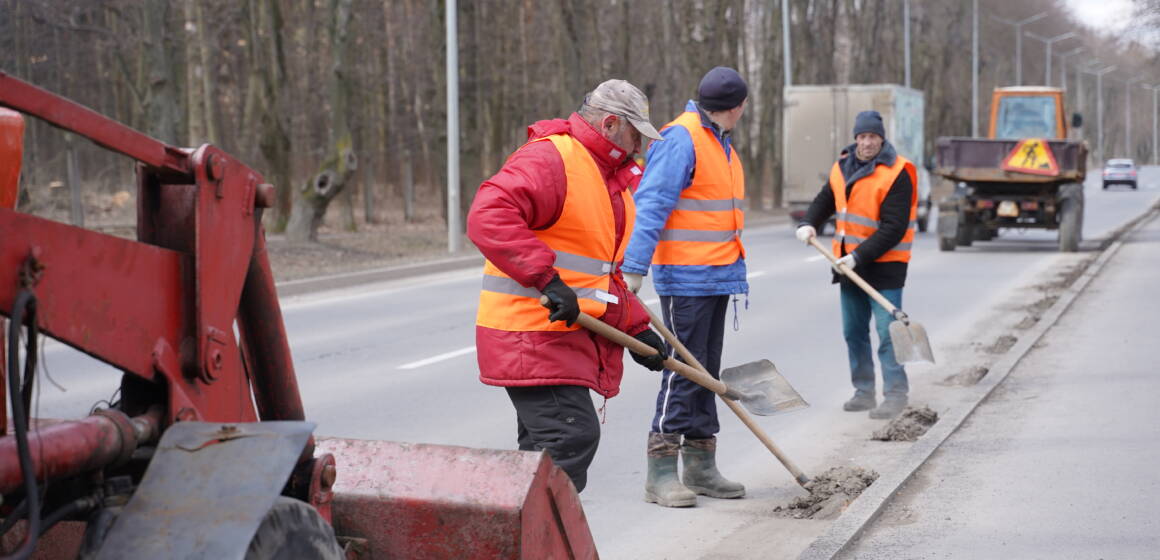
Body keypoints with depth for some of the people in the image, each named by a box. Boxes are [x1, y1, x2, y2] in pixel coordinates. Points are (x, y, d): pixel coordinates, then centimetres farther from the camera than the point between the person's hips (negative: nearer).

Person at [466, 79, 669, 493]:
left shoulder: (609, 179, 20)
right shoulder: (550, 159, -14)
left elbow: (606, 272, 28)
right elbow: (488, 217, -30)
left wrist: (636, 328, 18)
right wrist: (547, 278, -33)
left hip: (567, 335, 10)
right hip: (531, 335, -10)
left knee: (545, 450, 13)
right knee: (573, 436, -17)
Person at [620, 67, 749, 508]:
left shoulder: (720, 143, 17)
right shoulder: (681, 140, -14)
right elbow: (650, 206, -20)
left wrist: (733, 270, 22)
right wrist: (634, 271, -26)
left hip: (717, 276, 9)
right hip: (685, 278, -9)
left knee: (705, 372, 13)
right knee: (683, 371, -9)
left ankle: (700, 466, 20)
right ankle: (661, 473, -5)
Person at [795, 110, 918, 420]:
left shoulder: (896, 174, -16)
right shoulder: (843, 167, 7)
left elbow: (893, 228, -20)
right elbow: (825, 200, 21)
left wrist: (859, 256, -24)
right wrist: (809, 224, 0)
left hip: (884, 266, -8)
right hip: (849, 264, 8)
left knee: (887, 332, -11)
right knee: (853, 332, 13)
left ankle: (895, 394, -6)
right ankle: (864, 392, 23)